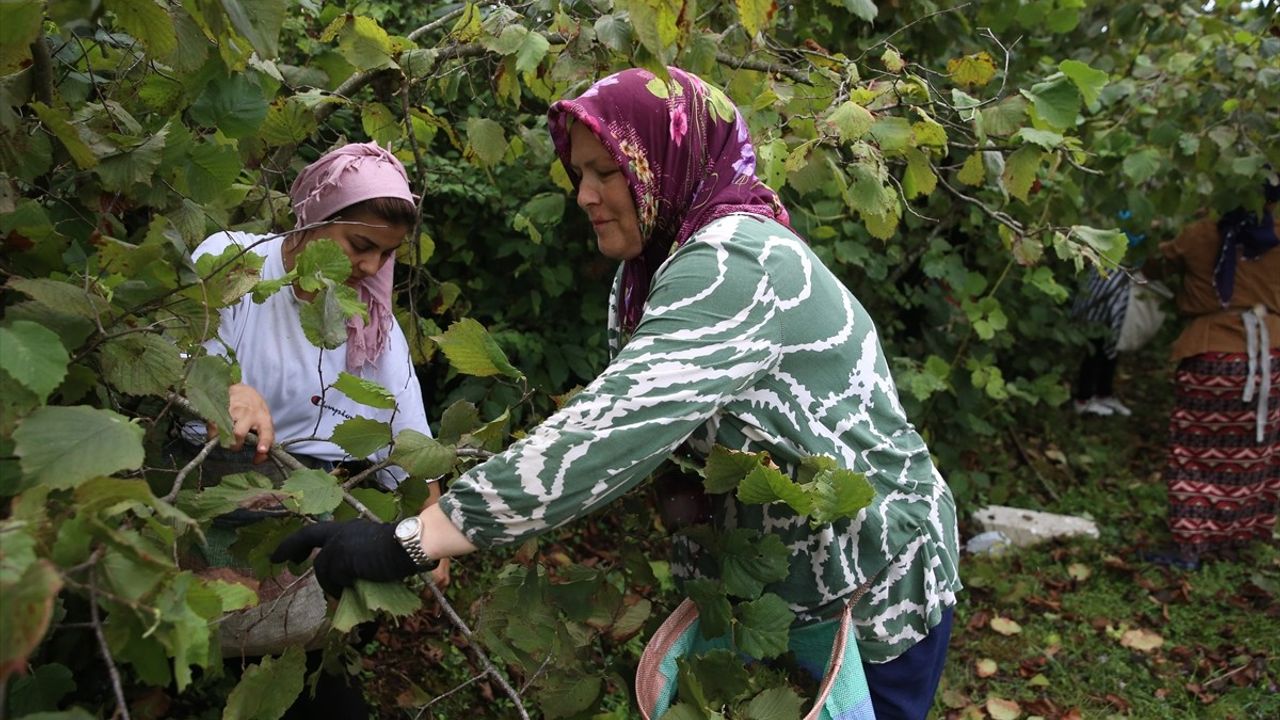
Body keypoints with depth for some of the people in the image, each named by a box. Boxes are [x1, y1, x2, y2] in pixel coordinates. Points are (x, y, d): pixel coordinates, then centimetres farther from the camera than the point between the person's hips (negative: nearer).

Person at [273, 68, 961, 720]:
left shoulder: (734, 262, -26)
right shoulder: (658, 268, 4)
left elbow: (614, 431, -37)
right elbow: (631, 425, -2)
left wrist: (407, 542, -37)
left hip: (872, 590, -8)